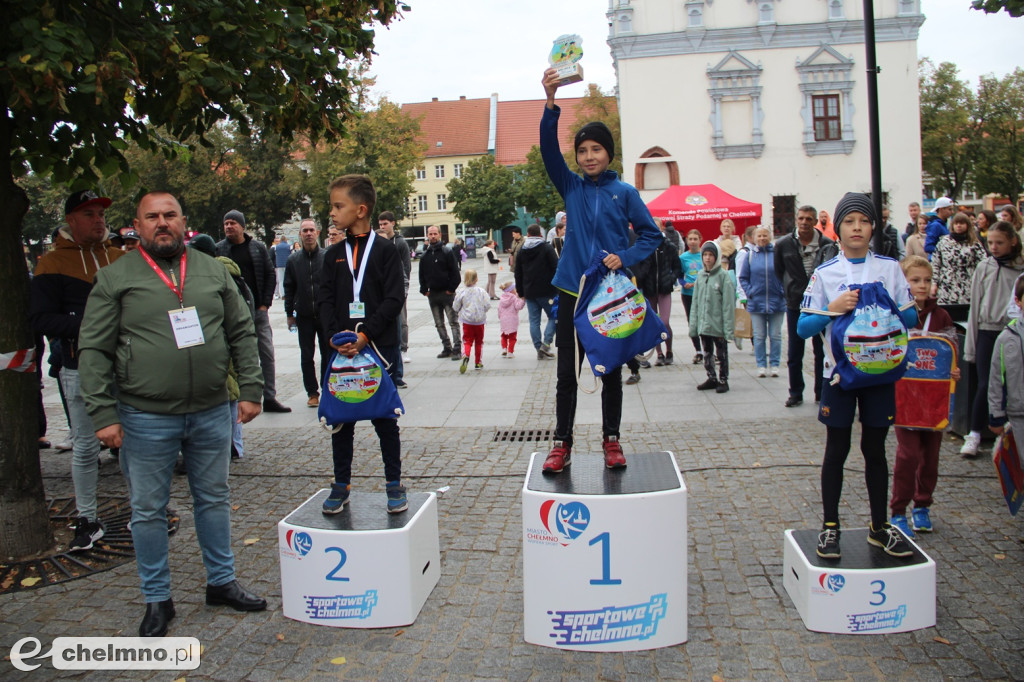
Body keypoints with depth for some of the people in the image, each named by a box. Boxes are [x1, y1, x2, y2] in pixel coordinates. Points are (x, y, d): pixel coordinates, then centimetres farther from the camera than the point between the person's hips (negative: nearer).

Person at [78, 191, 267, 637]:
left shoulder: (212, 271, 7)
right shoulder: (116, 278, -2)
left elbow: (242, 333, 10)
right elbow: (94, 350, -4)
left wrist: (250, 390, 2)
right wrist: (103, 413, -11)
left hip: (211, 412, 3)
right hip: (146, 418, -2)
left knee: (214, 499, 15)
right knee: (148, 510, 8)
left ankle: (221, 582, 31)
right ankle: (157, 599, 24)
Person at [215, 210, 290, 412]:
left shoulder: (258, 248, 5)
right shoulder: (218, 250, 0)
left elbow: (270, 275, 8)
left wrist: (265, 303, 0)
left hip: (258, 311, 2)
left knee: (267, 354, 5)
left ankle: (270, 398, 14)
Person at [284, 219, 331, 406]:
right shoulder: (293, 260, 4)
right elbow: (289, 288, 8)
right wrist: (289, 313, 6)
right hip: (304, 316, 2)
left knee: (328, 355, 6)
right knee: (306, 356, 6)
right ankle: (312, 392, 16)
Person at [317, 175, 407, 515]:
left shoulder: (385, 250, -3)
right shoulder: (334, 255, 10)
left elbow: (394, 299, -9)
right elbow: (325, 300, 5)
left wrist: (365, 334, -17)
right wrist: (335, 334, -12)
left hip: (379, 347, -4)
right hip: (341, 349, 4)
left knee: (384, 418, 4)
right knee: (340, 418, 8)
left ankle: (394, 483, 17)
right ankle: (341, 484, 21)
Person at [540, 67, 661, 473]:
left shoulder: (624, 193, 4)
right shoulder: (571, 187, 7)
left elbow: (651, 234, 6)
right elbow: (548, 148, -6)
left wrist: (625, 258, -12)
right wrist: (551, 101, -20)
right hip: (573, 292, 1)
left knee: (612, 372, 9)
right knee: (566, 374, 2)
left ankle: (611, 440, 22)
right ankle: (562, 444, 11)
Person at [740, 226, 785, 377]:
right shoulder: (750, 255, 2)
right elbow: (743, 278, 8)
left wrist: (783, 291, -7)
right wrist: (749, 292, -4)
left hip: (776, 302, -1)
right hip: (756, 302, 1)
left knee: (775, 335, 6)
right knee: (759, 336, 6)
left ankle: (775, 365, 14)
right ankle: (761, 365, 13)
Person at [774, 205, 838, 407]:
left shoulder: (828, 245, -7)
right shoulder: (783, 244, -3)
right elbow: (778, 273, 7)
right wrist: (789, 291, 5)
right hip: (795, 305, 1)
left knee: (822, 351, 9)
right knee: (794, 354, 6)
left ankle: (822, 392, 20)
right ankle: (795, 393, 17)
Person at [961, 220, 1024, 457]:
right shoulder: (984, 268, 5)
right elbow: (975, 306, 7)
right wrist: (970, 345, 5)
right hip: (988, 332, 1)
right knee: (985, 386, -3)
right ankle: (974, 435, 8)